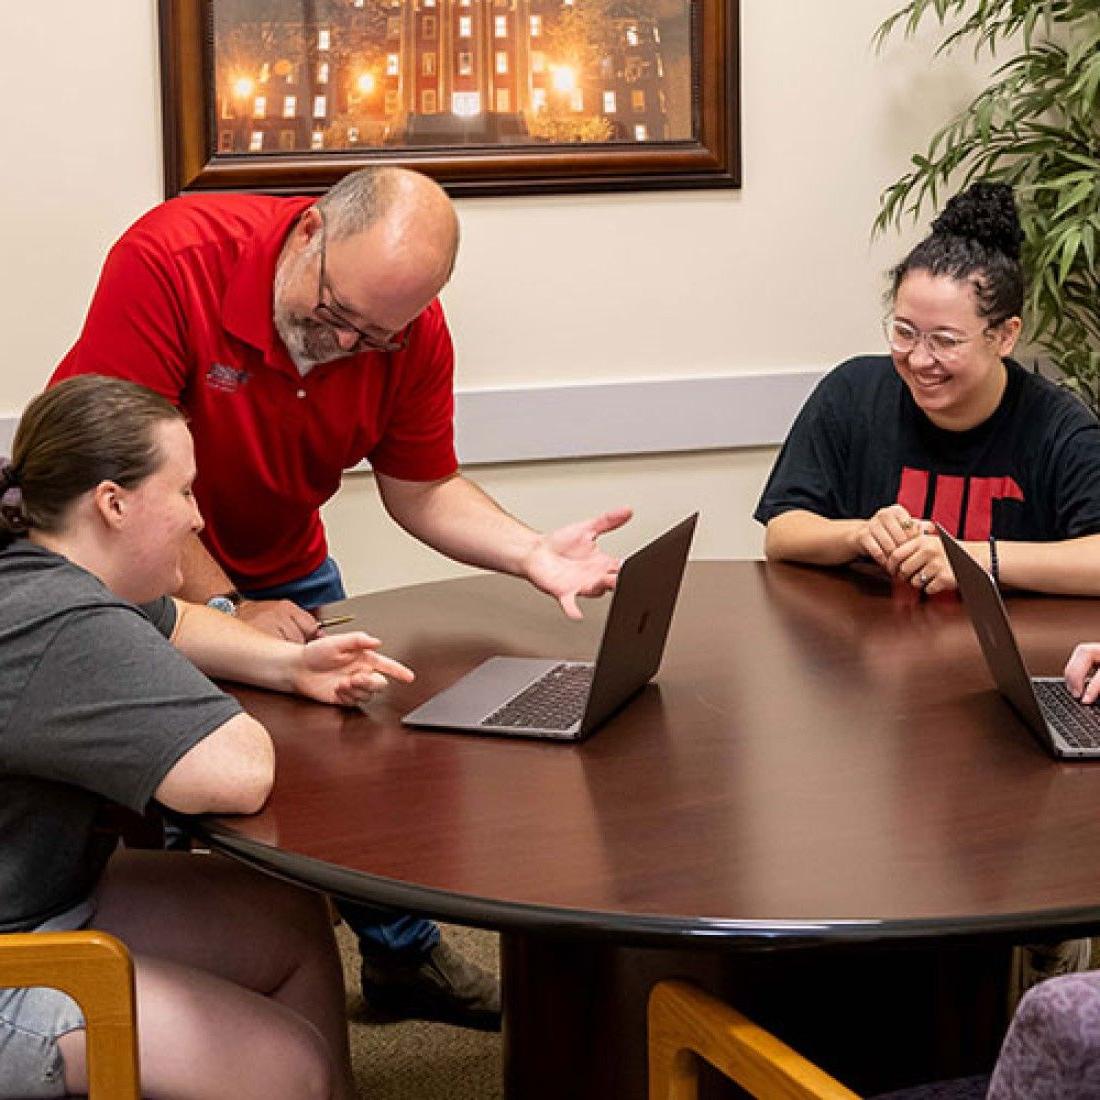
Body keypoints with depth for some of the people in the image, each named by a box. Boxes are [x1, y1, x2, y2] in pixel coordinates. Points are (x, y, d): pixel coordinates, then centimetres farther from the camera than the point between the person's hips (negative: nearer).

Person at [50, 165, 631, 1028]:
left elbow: (424, 489, -8)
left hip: (280, 569, 5)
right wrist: (225, 610, -31)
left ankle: (403, 956, 33)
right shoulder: (169, 257, -33)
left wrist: (530, 553, -26)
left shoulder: (410, 331, -18)